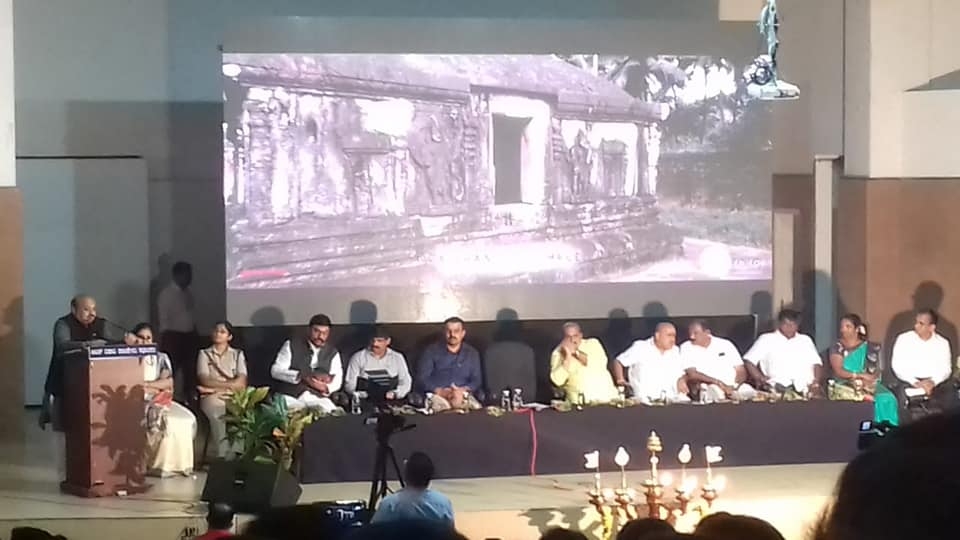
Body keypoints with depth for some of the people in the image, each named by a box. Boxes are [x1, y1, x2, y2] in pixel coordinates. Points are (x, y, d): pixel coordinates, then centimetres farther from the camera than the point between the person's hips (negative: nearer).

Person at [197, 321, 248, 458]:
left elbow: (241, 383, 2)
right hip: (212, 397, -1)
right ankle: (223, 457, -33)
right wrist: (230, 384, -5)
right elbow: (205, 380, -1)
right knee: (218, 414, -32)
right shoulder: (204, 354, 13)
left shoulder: (238, 354, 16)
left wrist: (215, 386, -5)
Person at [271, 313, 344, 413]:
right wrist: (302, 376, -18)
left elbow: (337, 380, 6)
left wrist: (326, 387, -19)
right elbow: (275, 371, -3)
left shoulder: (333, 352, 14)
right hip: (289, 395, -2)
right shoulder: (291, 345, 5)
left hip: (318, 397, 2)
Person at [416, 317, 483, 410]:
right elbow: (422, 378, 1)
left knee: (477, 408, -30)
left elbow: (477, 380, 8)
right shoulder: (432, 351, 9)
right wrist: (440, 391, -16)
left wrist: (463, 390, -13)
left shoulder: (472, 353, 17)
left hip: (463, 395, 2)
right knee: (440, 405, -37)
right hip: (437, 394, -2)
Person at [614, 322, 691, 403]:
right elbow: (618, 362, 6)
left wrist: (682, 381, 0)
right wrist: (620, 380, -11)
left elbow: (683, 374, 23)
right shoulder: (640, 347, 4)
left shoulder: (675, 351, 17)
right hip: (646, 398, -5)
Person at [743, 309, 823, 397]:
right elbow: (749, 361, 7)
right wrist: (760, 379, -9)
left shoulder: (806, 340, 26)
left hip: (805, 389, 3)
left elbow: (817, 363, 18)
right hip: (777, 388, -3)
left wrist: (816, 383, -1)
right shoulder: (766, 339, 15)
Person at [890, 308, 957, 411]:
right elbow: (897, 366, -5)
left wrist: (933, 382, -19)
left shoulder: (942, 343, 7)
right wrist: (915, 383, -18)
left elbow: (945, 369, 2)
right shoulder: (903, 339, 1)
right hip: (909, 382, -1)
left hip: (936, 382, 1)